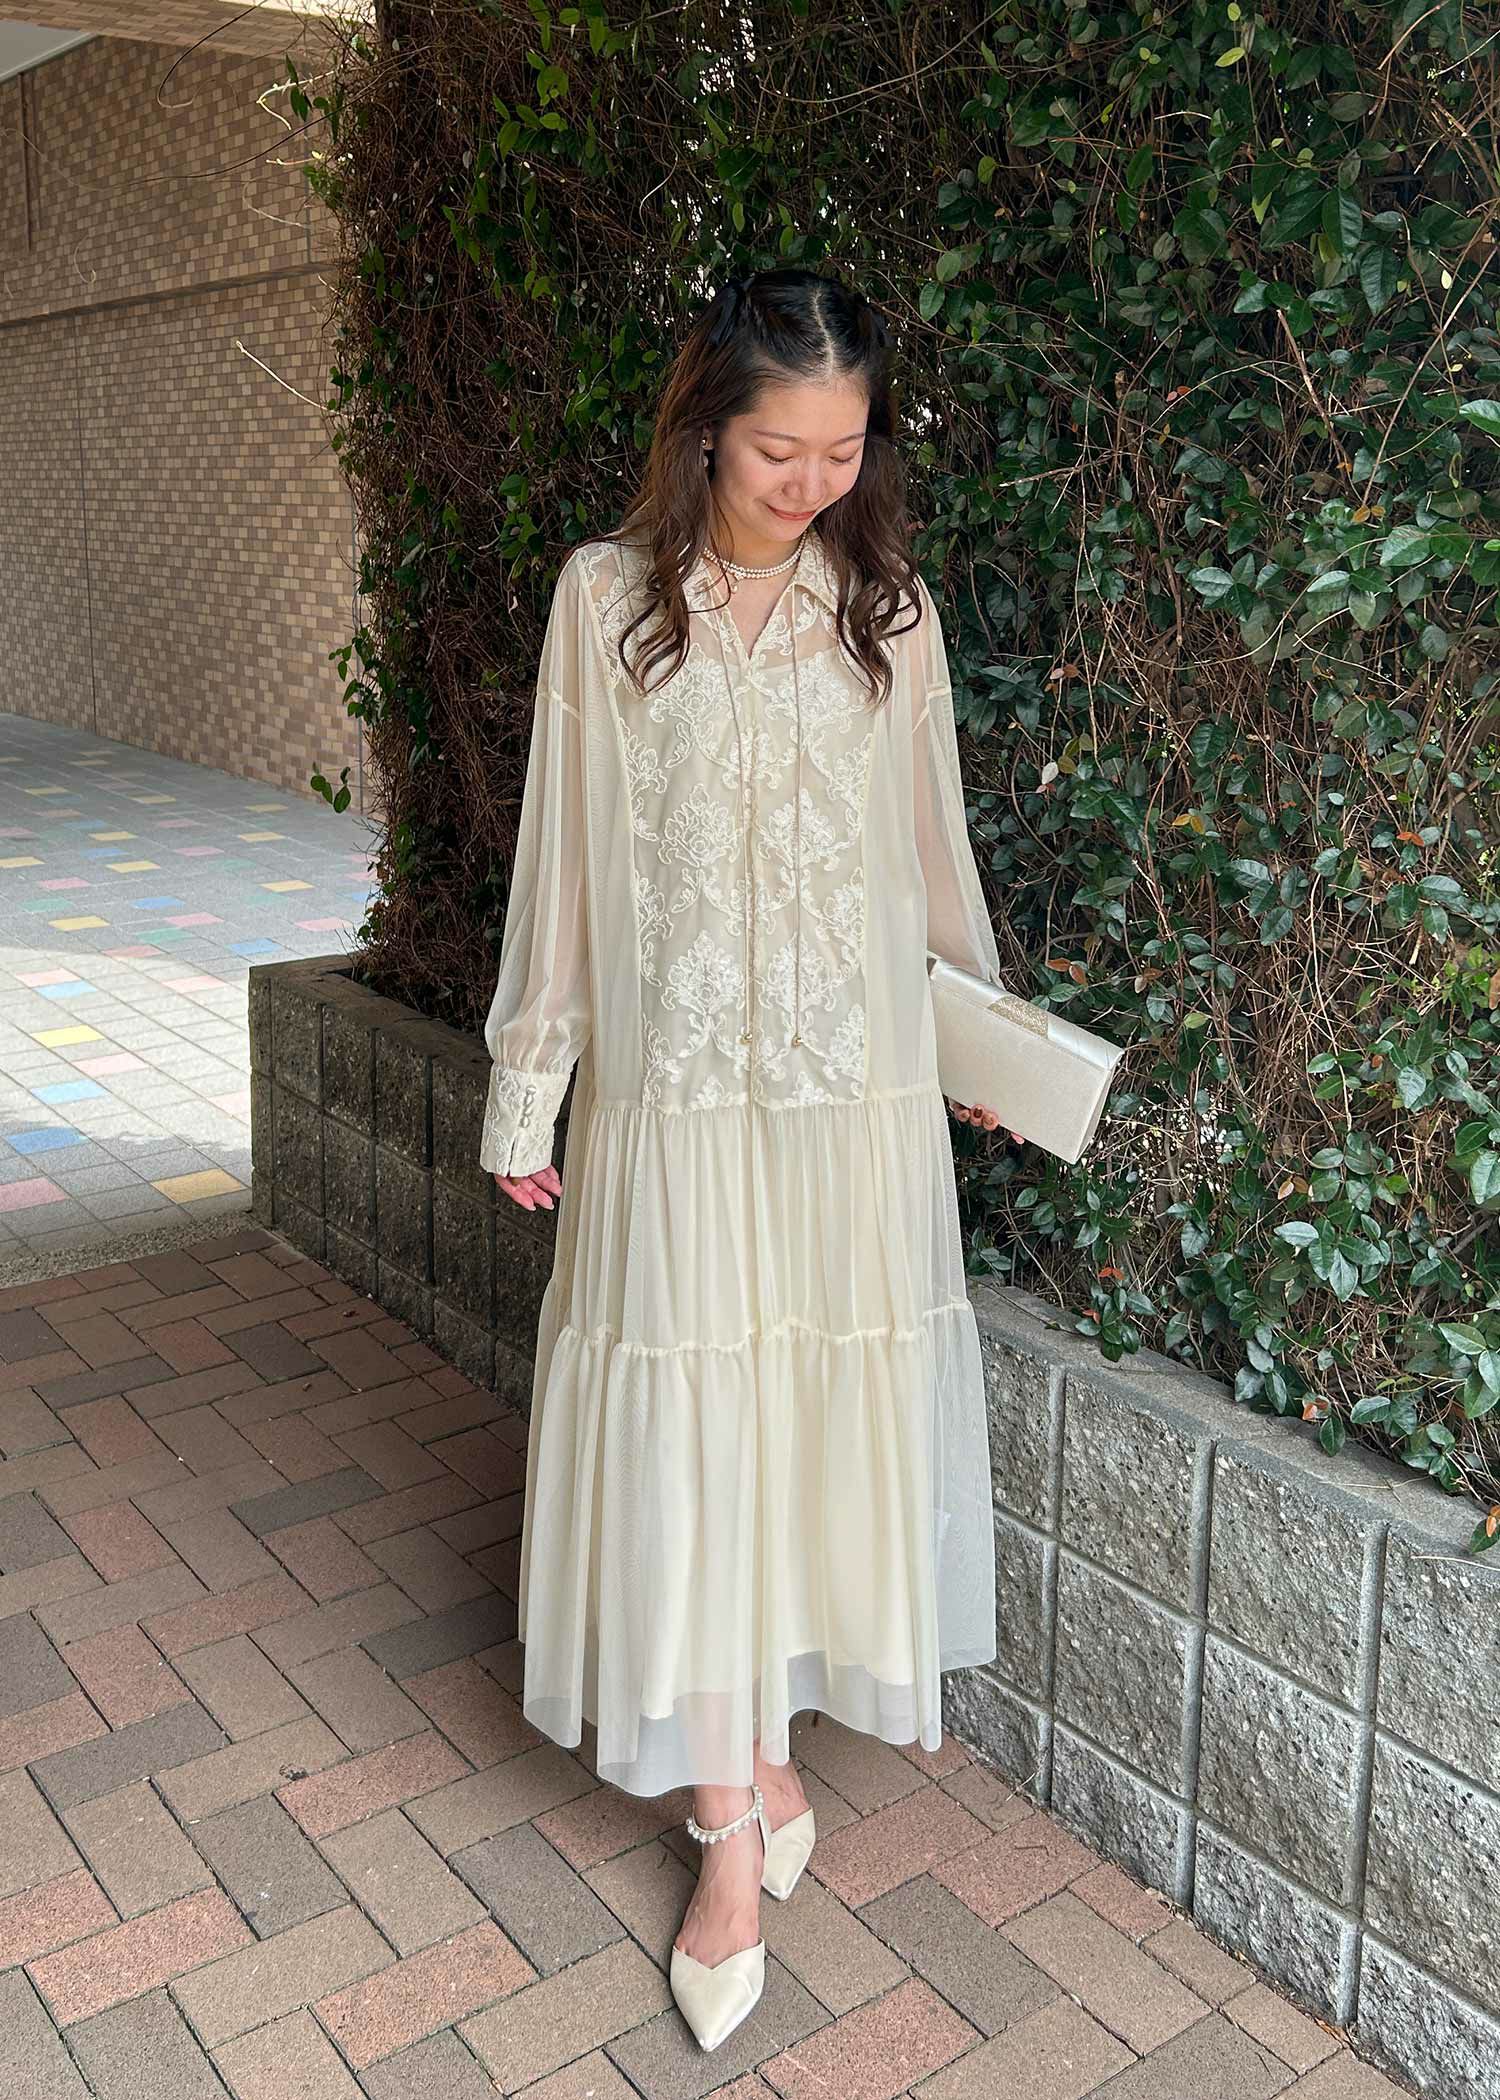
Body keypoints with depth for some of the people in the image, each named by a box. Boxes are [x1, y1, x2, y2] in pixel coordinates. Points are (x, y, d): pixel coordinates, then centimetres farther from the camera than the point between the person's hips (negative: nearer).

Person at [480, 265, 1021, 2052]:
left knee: (822, 1424, 9)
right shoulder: (607, 597, -1)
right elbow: (560, 856, 1)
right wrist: (527, 1094, 2)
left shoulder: (886, 606, 4)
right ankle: (738, 1826, 19)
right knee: (690, 1438, 3)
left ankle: (762, 1752, 31)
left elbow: (931, 841, 12)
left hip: (856, 1093, 2)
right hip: (673, 1089, -1)